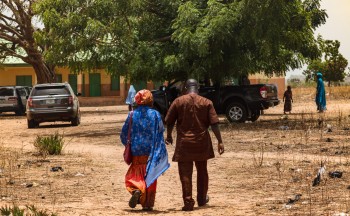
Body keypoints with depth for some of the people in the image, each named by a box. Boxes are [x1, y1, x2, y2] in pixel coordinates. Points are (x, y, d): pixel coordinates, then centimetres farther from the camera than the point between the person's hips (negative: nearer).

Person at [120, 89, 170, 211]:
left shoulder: (132, 115, -3)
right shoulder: (155, 114, -7)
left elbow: (124, 134, 3)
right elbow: (161, 131, -4)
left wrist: (130, 144, 18)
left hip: (136, 152, 1)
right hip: (151, 151, -1)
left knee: (136, 175, 13)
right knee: (150, 177, 10)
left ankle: (137, 190, -18)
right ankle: (148, 204, 11)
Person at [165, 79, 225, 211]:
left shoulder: (178, 101, -1)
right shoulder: (206, 102, 0)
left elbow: (169, 122, 4)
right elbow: (214, 123, -5)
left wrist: (168, 136, 21)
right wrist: (220, 141, -2)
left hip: (184, 143, -2)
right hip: (202, 143, 2)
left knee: (185, 173, 1)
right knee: (202, 171, 20)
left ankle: (188, 203, -4)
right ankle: (202, 199, 31)